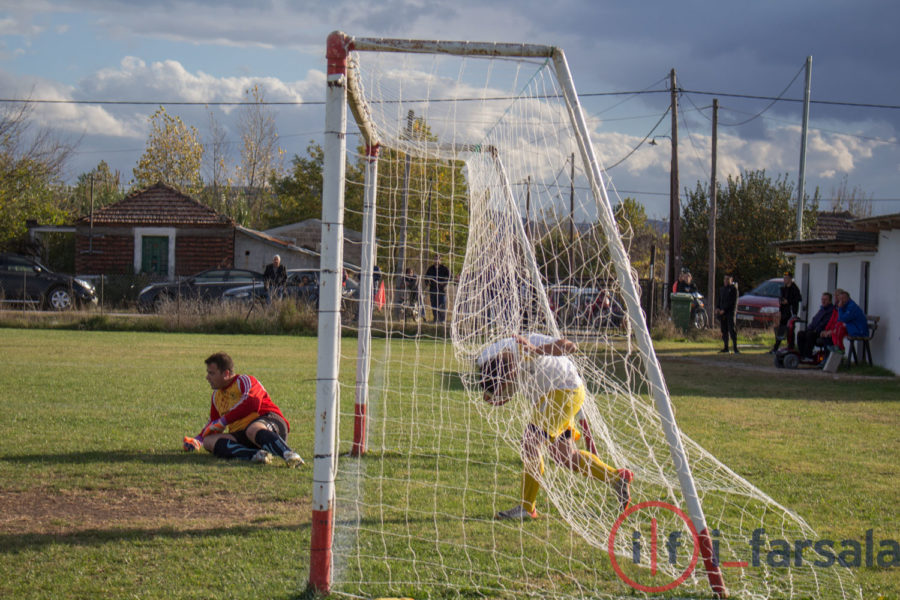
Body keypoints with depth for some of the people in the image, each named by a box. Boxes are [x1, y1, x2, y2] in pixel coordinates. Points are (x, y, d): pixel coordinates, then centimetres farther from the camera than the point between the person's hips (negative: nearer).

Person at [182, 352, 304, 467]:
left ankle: (289, 455, -65)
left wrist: (223, 422, -15)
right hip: (241, 436, 7)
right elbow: (214, 422, 39)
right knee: (209, 441, -17)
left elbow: (251, 403, -18)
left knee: (253, 430, -42)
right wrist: (198, 440, 24)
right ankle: (255, 455, -40)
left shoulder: (245, 381, 1)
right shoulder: (216, 396, 26)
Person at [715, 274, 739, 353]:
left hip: (730, 311, -6)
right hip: (722, 312, 6)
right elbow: (719, 299, 20)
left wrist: (724, 309, -15)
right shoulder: (722, 289, 16)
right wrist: (717, 308, 1)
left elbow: (733, 302, -11)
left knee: (731, 329, -12)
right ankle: (725, 348, 10)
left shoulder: (733, 289, -4)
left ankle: (735, 347, -14)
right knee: (724, 330, 6)